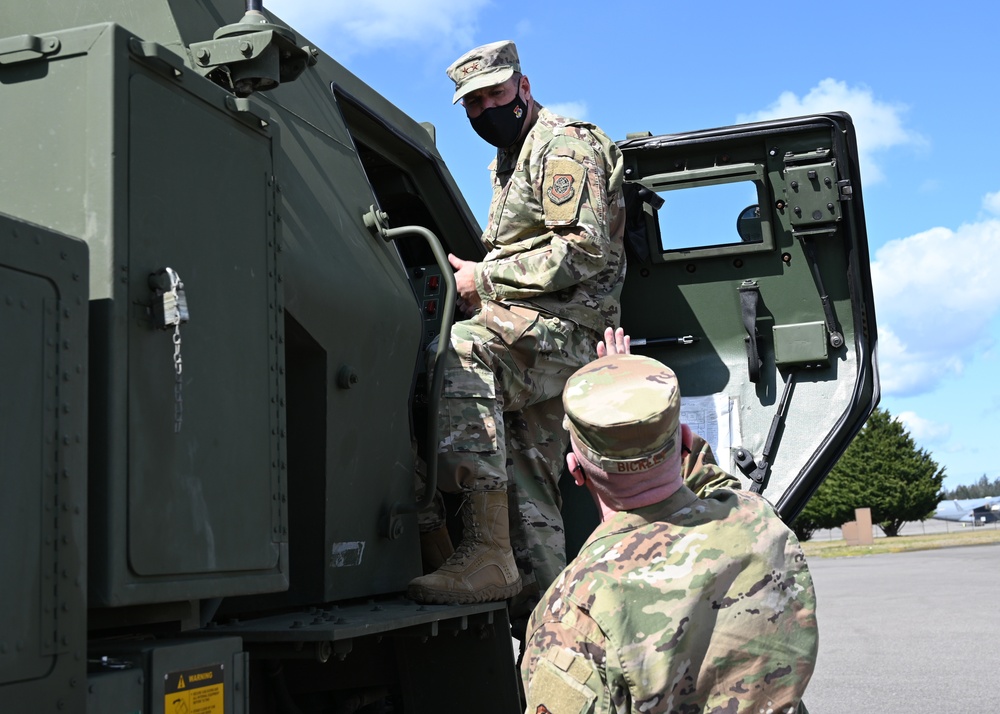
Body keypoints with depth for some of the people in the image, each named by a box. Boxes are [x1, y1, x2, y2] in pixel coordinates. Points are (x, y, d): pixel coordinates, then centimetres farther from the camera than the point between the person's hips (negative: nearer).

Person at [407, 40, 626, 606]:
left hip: (563, 326, -11)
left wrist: (485, 279, -13)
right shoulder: (509, 161, 29)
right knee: (529, 495, 8)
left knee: (458, 353, -36)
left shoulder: (563, 145, -2)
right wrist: (479, 280, 11)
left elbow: (585, 250, -15)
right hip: (548, 346, 11)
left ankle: (488, 555, -40)